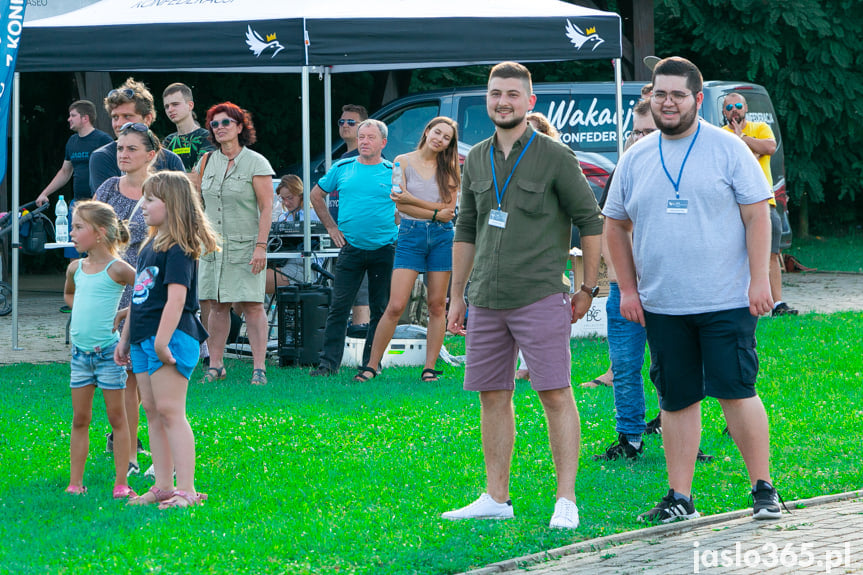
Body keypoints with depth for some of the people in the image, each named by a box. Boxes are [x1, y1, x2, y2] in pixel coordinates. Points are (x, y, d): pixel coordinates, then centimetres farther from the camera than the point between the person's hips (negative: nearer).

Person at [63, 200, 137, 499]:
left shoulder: (116, 269, -11)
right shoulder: (76, 268, 8)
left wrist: (122, 314, -11)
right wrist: (81, 311, 12)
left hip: (108, 351, -6)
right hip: (80, 351, 6)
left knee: (116, 417, 1)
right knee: (79, 419, 8)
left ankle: (121, 483, 5)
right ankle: (75, 482, 13)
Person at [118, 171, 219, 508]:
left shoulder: (178, 249, -12)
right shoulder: (149, 246, 17)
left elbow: (176, 297, -21)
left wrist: (162, 341, -25)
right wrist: (125, 338, 24)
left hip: (171, 338, -10)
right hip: (143, 339, 10)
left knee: (169, 410, -12)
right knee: (151, 409, 10)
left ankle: (187, 490, -13)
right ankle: (163, 486, 15)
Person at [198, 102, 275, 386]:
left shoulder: (256, 163, -5)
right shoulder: (209, 162, 11)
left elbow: (266, 208, -8)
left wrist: (261, 246, -16)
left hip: (245, 246, -5)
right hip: (213, 246, 5)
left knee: (251, 305, -6)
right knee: (216, 306, 4)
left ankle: (259, 368, -5)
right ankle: (215, 365, 10)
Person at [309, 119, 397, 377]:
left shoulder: (393, 173, 2)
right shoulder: (342, 169, 7)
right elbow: (316, 195, 19)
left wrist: (394, 225, 1)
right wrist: (331, 226, 11)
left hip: (384, 250, -1)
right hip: (351, 248, 1)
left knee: (380, 310, 4)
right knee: (339, 307, -5)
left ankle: (371, 363, 11)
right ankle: (328, 362, -2)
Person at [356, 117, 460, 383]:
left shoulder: (448, 168, 8)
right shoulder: (403, 162, 3)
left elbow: (449, 207, -2)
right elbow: (401, 205, -5)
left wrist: (413, 200, -12)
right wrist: (436, 214, -10)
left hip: (441, 237, 2)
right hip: (410, 235, -2)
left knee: (437, 306, 2)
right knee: (395, 306, -9)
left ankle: (430, 368, 8)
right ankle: (372, 365, 0)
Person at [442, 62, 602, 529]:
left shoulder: (555, 157, -3)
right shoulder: (476, 160, 13)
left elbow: (590, 221, 0)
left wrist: (588, 288, 0)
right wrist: (456, 296, 18)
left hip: (539, 297, -6)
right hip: (486, 299, 6)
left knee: (555, 394, -8)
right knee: (492, 396, 9)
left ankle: (565, 501, -6)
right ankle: (496, 499, 16)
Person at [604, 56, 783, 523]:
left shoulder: (728, 149, 0)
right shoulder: (635, 160, 10)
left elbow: (757, 216, -2)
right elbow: (616, 225, 17)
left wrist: (759, 279, -9)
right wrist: (627, 288, 10)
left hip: (726, 301, -4)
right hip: (661, 306, 4)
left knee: (736, 392, -6)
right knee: (676, 400, 6)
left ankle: (763, 489, 4)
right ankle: (679, 497, 11)